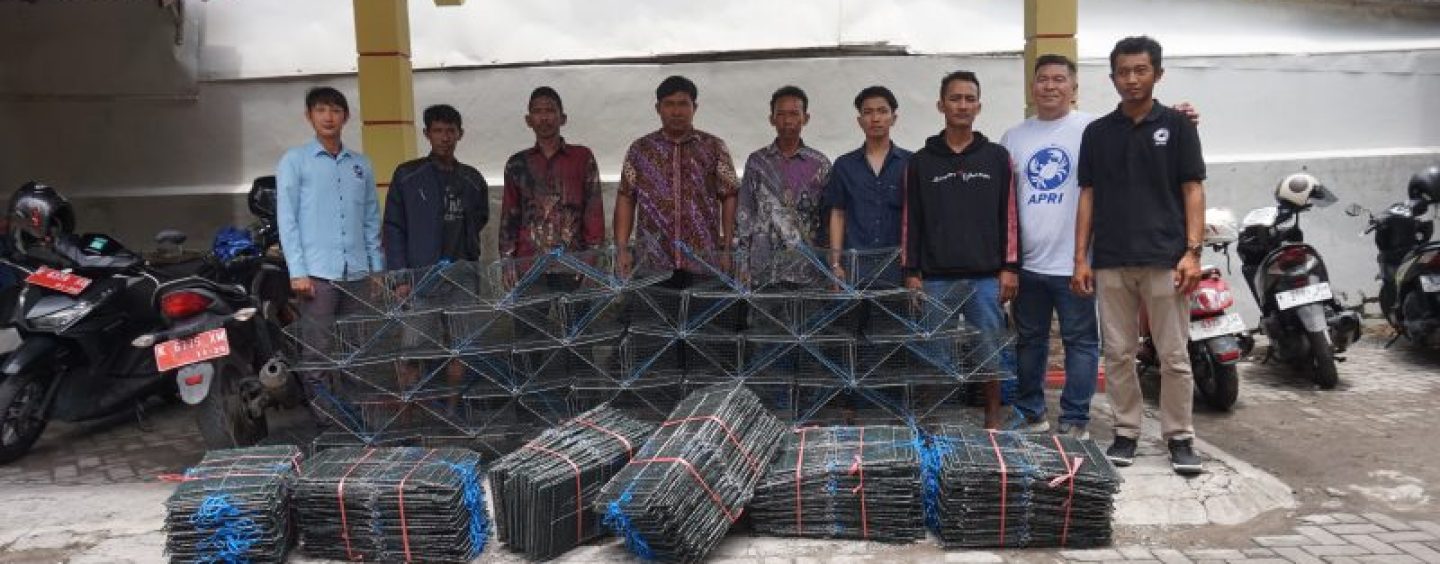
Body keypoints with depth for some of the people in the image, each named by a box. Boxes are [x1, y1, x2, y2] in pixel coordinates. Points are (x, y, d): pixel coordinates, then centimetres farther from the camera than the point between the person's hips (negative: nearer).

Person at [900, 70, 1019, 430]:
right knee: (939, 357, 6)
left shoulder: (997, 157, 6)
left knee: (991, 352, 5)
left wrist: (1010, 268, -2)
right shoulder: (921, 162, 6)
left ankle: (994, 419, 19)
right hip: (936, 279, 0)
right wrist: (911, 273, 1)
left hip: (987, 277, 0)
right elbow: (911, 221, 6)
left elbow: (1009, 216, 4)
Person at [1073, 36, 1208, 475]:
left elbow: (1193, 191, 1)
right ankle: (1126, 431, 19)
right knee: (1117, 353, 7)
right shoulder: (1097, 132, 10)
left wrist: (1193, 251, -10)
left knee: (1174, 356, 1)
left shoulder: (1177, 126, 4)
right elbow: (1088, 195, 10)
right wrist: (1081, 257, 3)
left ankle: (1179, 436, 13)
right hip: (1110, 262, 2)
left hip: (1164, 259, -2)